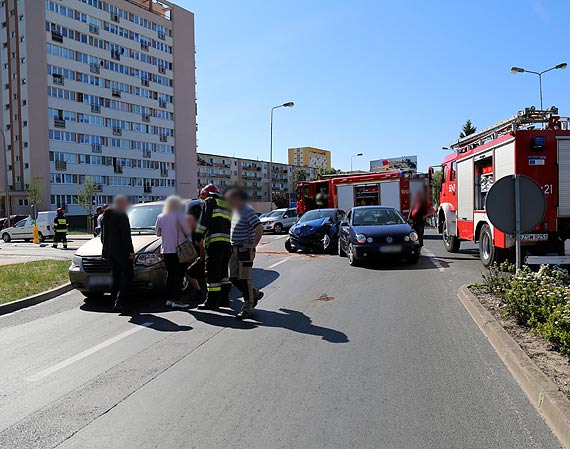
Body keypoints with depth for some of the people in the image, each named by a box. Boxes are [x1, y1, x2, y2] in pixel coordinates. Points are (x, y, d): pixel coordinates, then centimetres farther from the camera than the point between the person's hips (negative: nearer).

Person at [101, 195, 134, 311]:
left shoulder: (106, 215, 12)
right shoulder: (122, 216, -13)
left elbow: (103, 235, 16)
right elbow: (126, 236, -16)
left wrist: (106, 247, 21)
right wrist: (131, 251, -13)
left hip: (109, 251, 8)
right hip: (122, 251, -8)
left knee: (116, 277, 15)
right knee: (127, 276, 1)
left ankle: (115, 301, 16)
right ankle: (120, 302, -8)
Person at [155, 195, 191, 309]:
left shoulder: (160, 218, 4)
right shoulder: (180, 217, -9)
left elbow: (158, 233, 12)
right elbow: (187, 232, -7)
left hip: (166, 250, 5)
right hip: (179, 250, -5)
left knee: (170, 274, 15)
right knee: (179, 275, -1)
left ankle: (169, 299, 17)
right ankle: (176, 300, -4)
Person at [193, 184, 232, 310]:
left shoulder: (209, 201, 5)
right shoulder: (227, 203, 27)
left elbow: (203, 220, -7)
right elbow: (232, 223, 25)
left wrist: (198, 237, -6)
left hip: (215, 241, -8)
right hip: (228, 241, 8)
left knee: (212, 272, -6)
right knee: (223, 271, 16)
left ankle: (212, 301, -6)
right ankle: (224, 298, 18)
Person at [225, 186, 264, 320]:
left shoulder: (247, 211, -16)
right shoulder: (236, 211, 14)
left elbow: (259, 228, -26)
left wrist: (253, 244, -20)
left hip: (245, 250, -9)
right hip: (235, 249, 9)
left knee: (244, 279, -4)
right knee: (233, 277, 11)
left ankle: (248, 308, 6)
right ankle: (255, 294, 27)